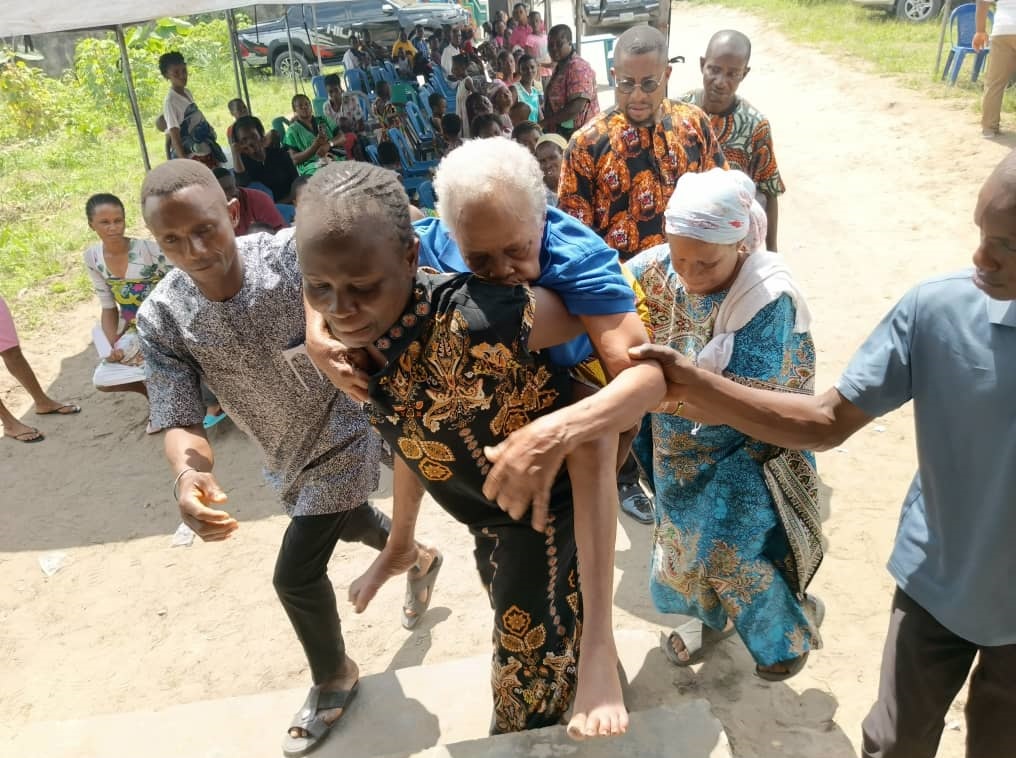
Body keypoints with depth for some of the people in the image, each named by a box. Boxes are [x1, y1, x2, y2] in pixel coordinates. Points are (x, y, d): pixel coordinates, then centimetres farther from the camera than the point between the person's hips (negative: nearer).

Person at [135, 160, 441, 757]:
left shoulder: (293, 254, -28)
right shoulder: (161, 319, -20)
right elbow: (181, 420, -22)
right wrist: (189, 475, -44)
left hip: (342, 433, -5)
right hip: (287, 455, 5)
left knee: (296, 574, -2)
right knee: (347, 522, 28)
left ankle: (335, 677, 31)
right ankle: (419, 560, 63)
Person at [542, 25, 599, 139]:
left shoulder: (578, 67, -14)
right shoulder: (559, 67, 17)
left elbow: (577, 107, -25)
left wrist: (544, 123, -24)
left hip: (575, 134, -10)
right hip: (560, 132, 10)